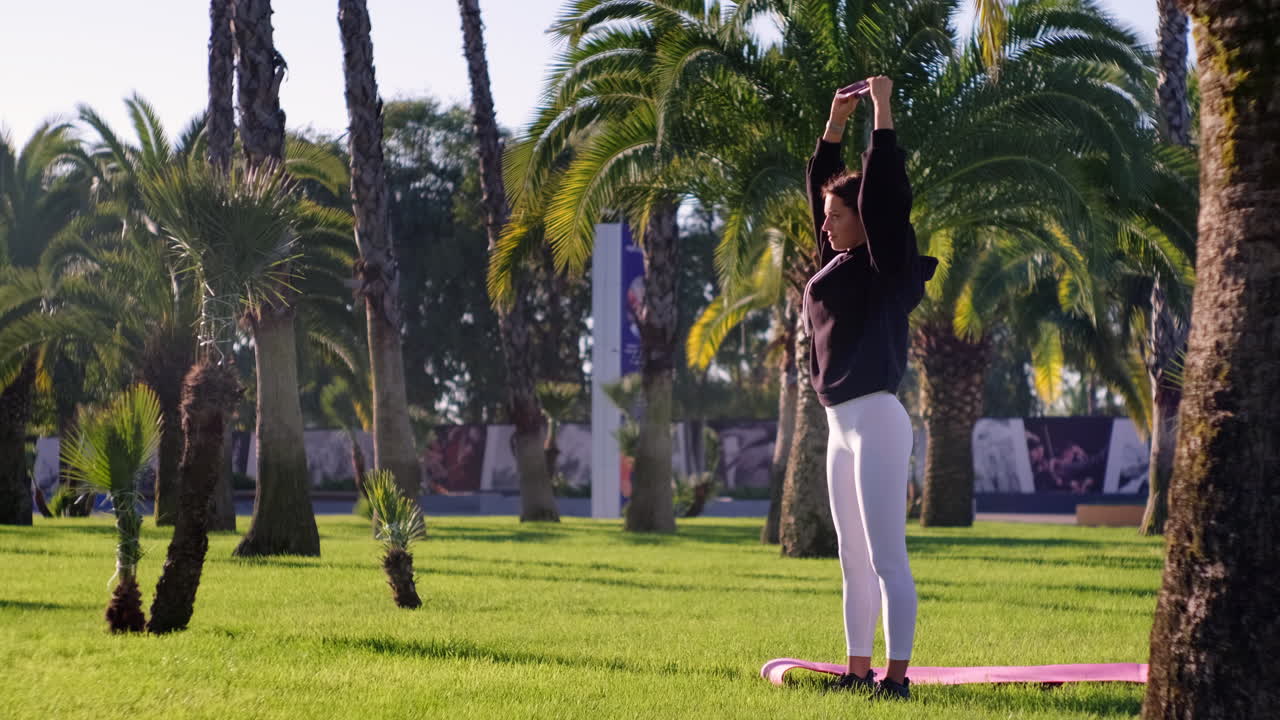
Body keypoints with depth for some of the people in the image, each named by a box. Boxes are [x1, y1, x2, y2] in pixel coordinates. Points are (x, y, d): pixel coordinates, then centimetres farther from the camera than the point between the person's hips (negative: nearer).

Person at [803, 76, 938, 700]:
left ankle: (896, 677, -9)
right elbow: (819, 184, 23)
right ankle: (858, 672, 16)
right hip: (841, 426, 9)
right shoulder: (840, 265, 15)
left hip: (875, 421, -9)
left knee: (887, 559, -9)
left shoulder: (884, 268, -6)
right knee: (855, 561, 11)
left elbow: (883, 190, -14)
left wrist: (883, 110, -8)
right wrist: (836, 120, 22)